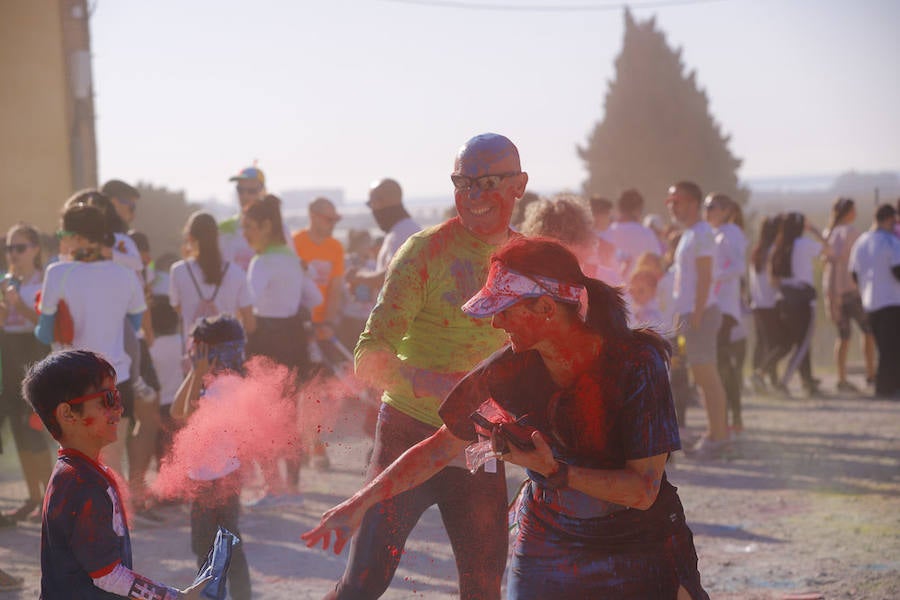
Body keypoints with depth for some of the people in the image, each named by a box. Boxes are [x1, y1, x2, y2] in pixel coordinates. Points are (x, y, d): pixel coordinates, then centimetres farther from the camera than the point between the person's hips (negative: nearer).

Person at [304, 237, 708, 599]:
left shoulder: (636, 363, -19)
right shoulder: (508, 370, -8)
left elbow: (644, 489, -20)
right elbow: (442, 446, 2)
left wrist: (556, 471, -29)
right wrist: (362, 502, 0)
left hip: (639, 549, -3)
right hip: (544, 551, 3)